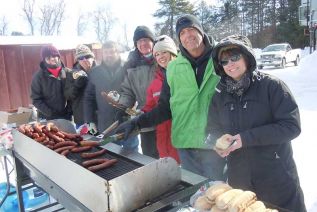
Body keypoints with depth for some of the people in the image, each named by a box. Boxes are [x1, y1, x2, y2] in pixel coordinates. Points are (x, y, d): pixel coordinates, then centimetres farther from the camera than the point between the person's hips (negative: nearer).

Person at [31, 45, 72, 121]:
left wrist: (69, 111, -7)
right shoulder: (38, 76, -5)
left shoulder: (68, 72, 1)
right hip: (47, 119, -2)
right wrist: (50, 114, -15)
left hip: (66, 117, 2)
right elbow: (36, 99, -6)